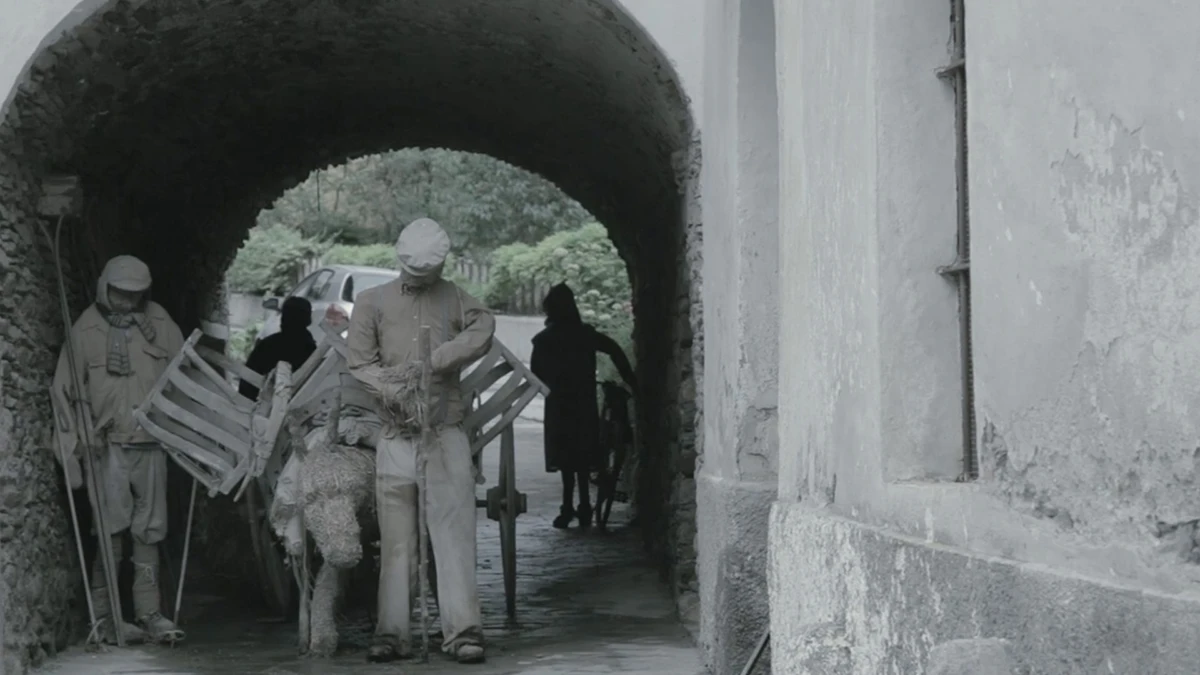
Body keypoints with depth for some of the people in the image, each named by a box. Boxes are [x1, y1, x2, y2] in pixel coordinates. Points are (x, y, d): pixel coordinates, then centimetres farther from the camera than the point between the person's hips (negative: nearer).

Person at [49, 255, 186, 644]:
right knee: (110, 532, -4)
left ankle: (149, 613, 12)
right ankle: (105, 616, 3)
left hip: (152, 442, 3)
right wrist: (72, 450, -4)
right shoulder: (86, 331, -2)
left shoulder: (160, 324, 5)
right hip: (108, 447, -3)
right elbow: (64, 392, 1)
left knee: (150, 532, 6)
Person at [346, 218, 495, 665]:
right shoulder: (372, 302, 10)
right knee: (396, 540, 2)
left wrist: (431, 362, -17)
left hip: (446, 434, 0)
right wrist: (394, 392, -16)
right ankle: (393, 633, 5)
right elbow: (360, 361, 1)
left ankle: (463, 630, -7)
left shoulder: (453, 299, 11)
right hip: (396, 437, 1)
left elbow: (482, 331, -7)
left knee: (454, 531, -6)